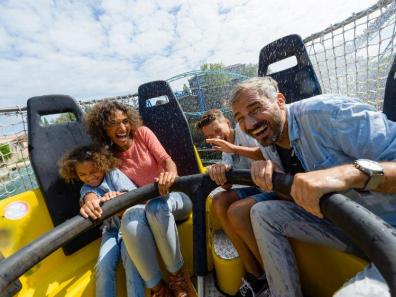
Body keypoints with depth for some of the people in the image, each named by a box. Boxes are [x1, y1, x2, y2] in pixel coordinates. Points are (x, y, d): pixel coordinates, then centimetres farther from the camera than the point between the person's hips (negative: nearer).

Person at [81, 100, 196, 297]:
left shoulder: (142, 133, -2)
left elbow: (166, 159, -11)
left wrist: (170, 174, -34)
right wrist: (90, 198, -30)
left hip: (173, 197, 0)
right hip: (145, 206, 1)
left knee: (156, 206, -35)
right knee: (130, 218, -33)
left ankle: (177, 275, -11)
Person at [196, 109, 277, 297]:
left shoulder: (243, 129, -7)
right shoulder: (226, 152, 13)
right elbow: (228, 185, -3)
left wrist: (233, 148, -23)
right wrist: (220, 171, -25)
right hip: (259, 187, 7)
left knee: (236, 211, -26)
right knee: (219, 201, -11)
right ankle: (254, 274, -1)